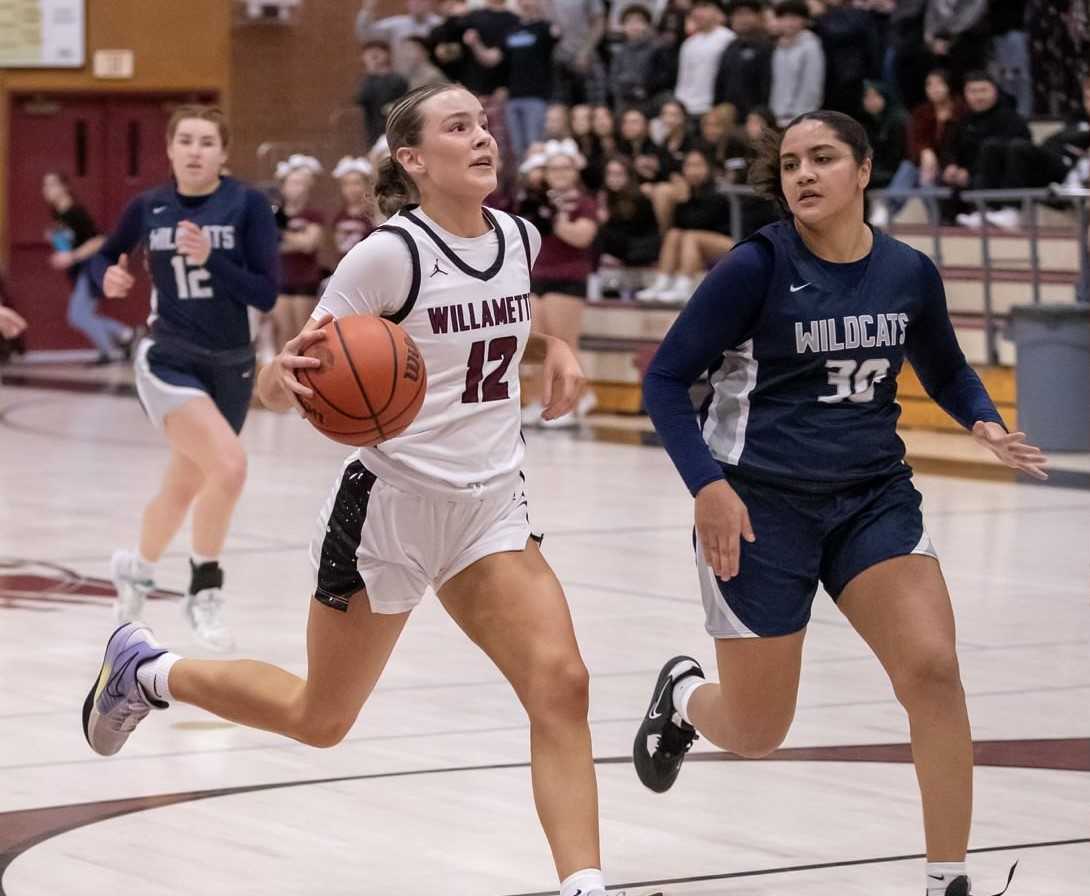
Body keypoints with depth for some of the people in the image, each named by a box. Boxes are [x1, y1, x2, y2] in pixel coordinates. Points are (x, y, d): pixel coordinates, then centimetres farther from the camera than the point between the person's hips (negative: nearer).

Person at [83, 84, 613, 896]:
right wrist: (286, 376, -38)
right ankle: (147, 669, 36)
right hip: (394, 503, -5)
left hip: (492, 508, 5)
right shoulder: (390, 255, -17)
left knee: (561, 685, -16)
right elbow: (289, 383, -15)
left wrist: (555, 350, 8)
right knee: (320, 718, 12)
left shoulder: (519, 239, 2)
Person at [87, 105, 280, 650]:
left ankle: (136, 568, 49)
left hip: (231, 366, 2)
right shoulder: (147, 208, -4)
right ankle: (205, 591, -5)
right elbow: (105, 257, 14)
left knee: (183, 488, 18)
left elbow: (266, 294, -13)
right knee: (229, 465, -25)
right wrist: (108, 277, -8)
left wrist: (210, 258, -25)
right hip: (169, 360, -2)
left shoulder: (248, 205, -9)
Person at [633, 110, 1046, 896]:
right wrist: (707, 484, -22)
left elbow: (946, 370, 19)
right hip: (761, 505, -3)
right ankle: (685, 695, 43)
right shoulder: (759, 266, -12)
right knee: (755, 734, 4)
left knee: (934, 669, -18)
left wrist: (985, 423, -3)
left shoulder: (910, 272, 0)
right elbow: (666, 379, -9)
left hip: (873, 497, 3)